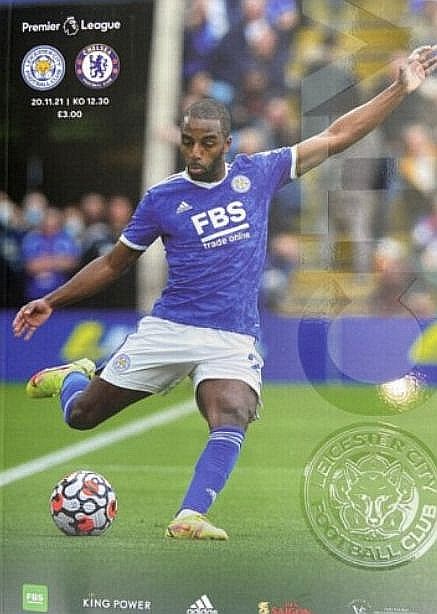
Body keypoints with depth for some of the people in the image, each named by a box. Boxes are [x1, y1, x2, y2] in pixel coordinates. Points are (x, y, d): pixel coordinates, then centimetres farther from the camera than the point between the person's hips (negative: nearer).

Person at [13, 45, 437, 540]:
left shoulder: (256, 175, 3)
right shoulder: (162, 198, 0)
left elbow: (336, 136, 6)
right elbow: (113, 263, 12)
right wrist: (52, 301, 9)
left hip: (233, 341, 0)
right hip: (167, 330, 0)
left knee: (233, 421, -30)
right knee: (80, 416, 8)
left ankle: (190, 516, -32)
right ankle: (73, 376, 42)